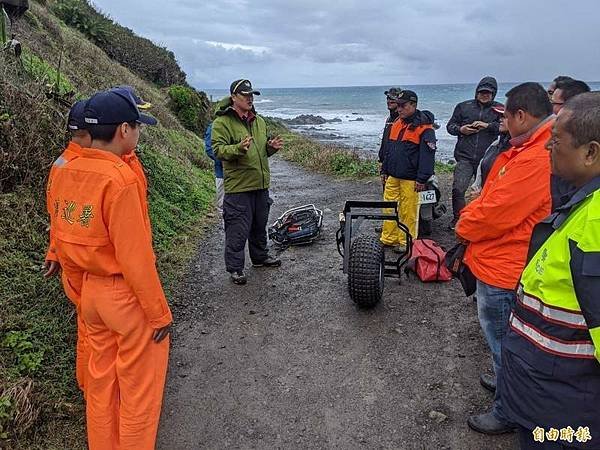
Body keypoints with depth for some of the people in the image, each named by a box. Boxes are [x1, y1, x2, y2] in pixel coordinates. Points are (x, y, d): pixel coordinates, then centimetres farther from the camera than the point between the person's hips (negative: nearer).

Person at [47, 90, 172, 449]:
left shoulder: (65, 174, 1)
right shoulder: (121, 179, -23)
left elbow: (62, 244, 9)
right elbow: (135, 257, -22)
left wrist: (82, 292, 21)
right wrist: (160, 313, -12)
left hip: (91, 291, 8)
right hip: (127, 295, -8)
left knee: (101, 378, 22)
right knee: (139, 386, 11)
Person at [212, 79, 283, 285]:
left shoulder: (259, 121, 13)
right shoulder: (222, 122, -9)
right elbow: (218, 150, -17)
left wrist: (271, 147, -1)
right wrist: (238, 148, -34)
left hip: (261, 184, 7)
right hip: (238, 186, -7)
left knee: (259, 225, 21)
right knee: (237, 230, -1)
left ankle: (260, 257, 38)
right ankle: (235, 268, 11)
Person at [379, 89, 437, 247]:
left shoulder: (424, 127, -10)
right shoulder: (396, 123, 13)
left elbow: (427, 155, -14)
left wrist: (422, 179, -16)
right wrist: (385, 170, 20)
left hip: (410, 179, -7)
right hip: (393, 176, 7)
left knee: (408, 212, -1)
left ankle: (406, 243, 11)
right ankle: (388, 239, 19)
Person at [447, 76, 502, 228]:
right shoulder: (463, 106, 12)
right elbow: (450, 125, 15)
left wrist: (487, 125, -16)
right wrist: (460, 129, -6)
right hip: (465, 157, 0)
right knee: (458, 188, -11)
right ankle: (458, 218, 5)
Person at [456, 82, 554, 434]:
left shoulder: (537, 158, -27)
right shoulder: (526, 150, 7)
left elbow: (494, 215, -27)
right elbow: (490, 196, 13)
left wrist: (464, 227, -8)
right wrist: (469, 217, -1)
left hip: (502, 269, -10)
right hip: (499, 261, 10)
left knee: (502, 339, 7)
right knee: (502, 337, 27)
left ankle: (507, 413, 27)